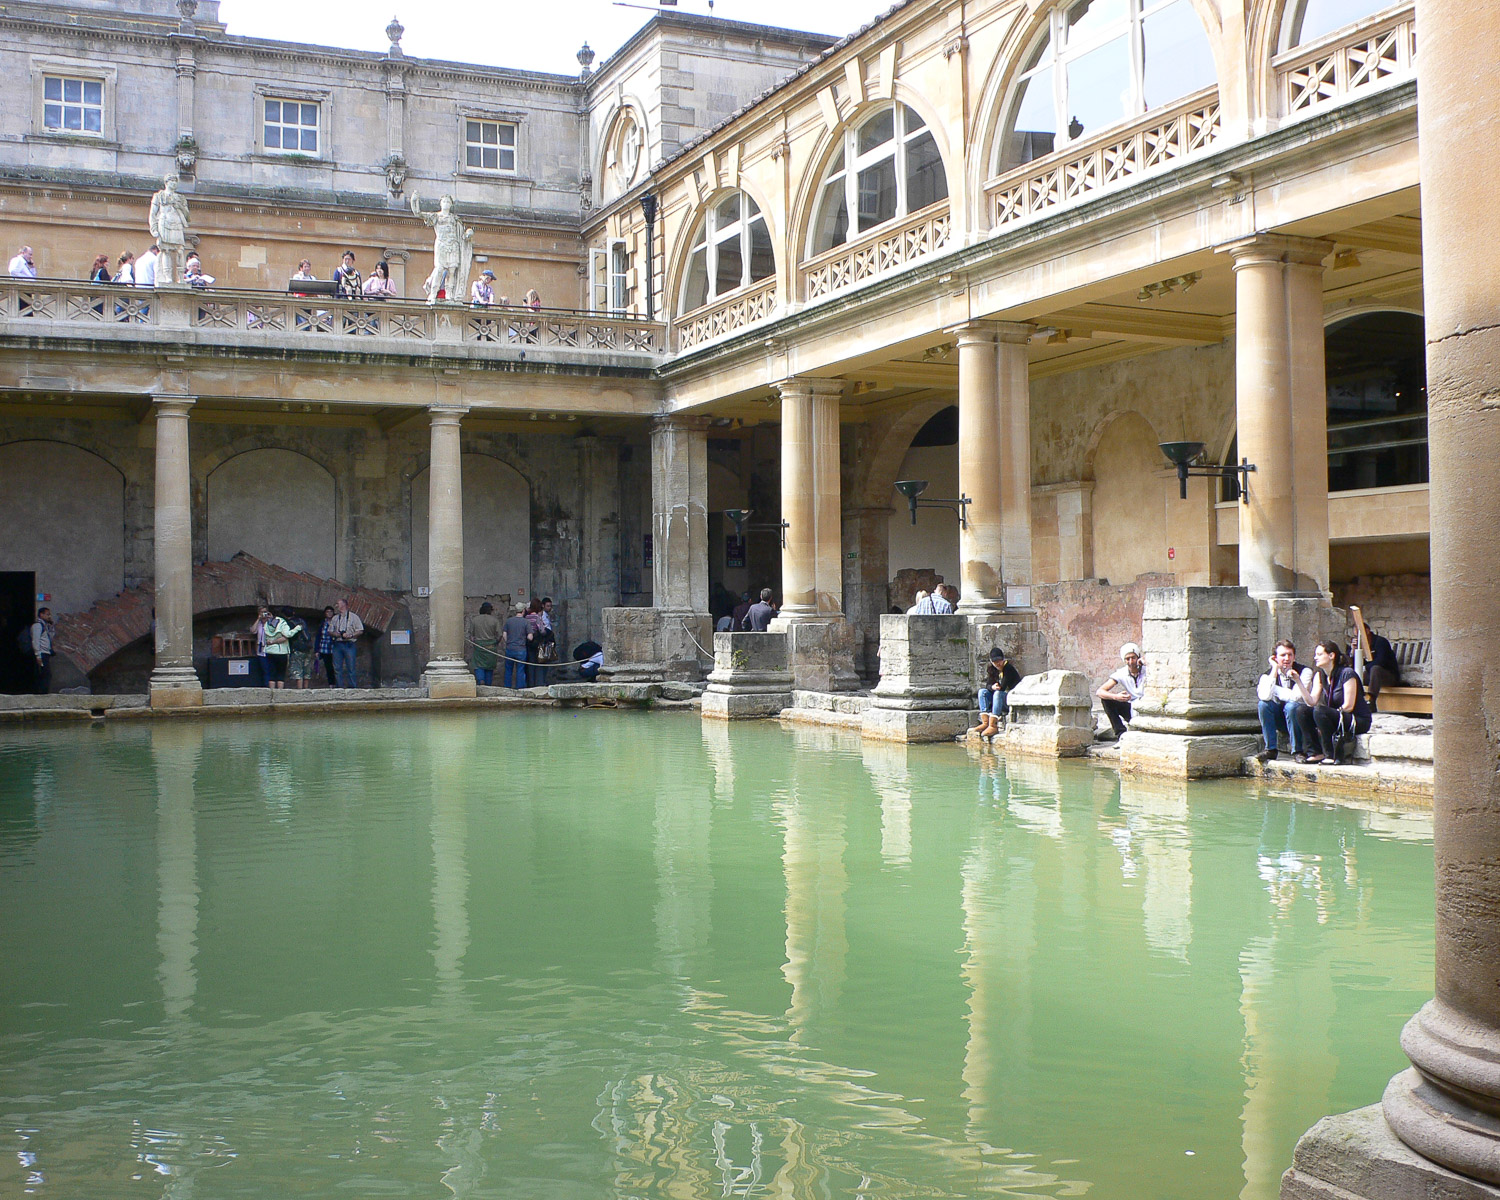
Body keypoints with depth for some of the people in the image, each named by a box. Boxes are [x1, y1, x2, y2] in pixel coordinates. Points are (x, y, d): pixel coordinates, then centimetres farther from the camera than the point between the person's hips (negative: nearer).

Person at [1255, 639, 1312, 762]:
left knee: (1291, 706, -33)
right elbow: (1265, 696, -26)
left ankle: (1297, 750, -20)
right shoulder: (1268, 675, -4)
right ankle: (1270, 749, -17)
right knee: (1263, 704, -23)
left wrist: (1276, 690, -13)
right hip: (1280, 719, 3)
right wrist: (1275, 670, -22)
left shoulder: (1304, 672, -12)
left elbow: (1297, 696, -26)